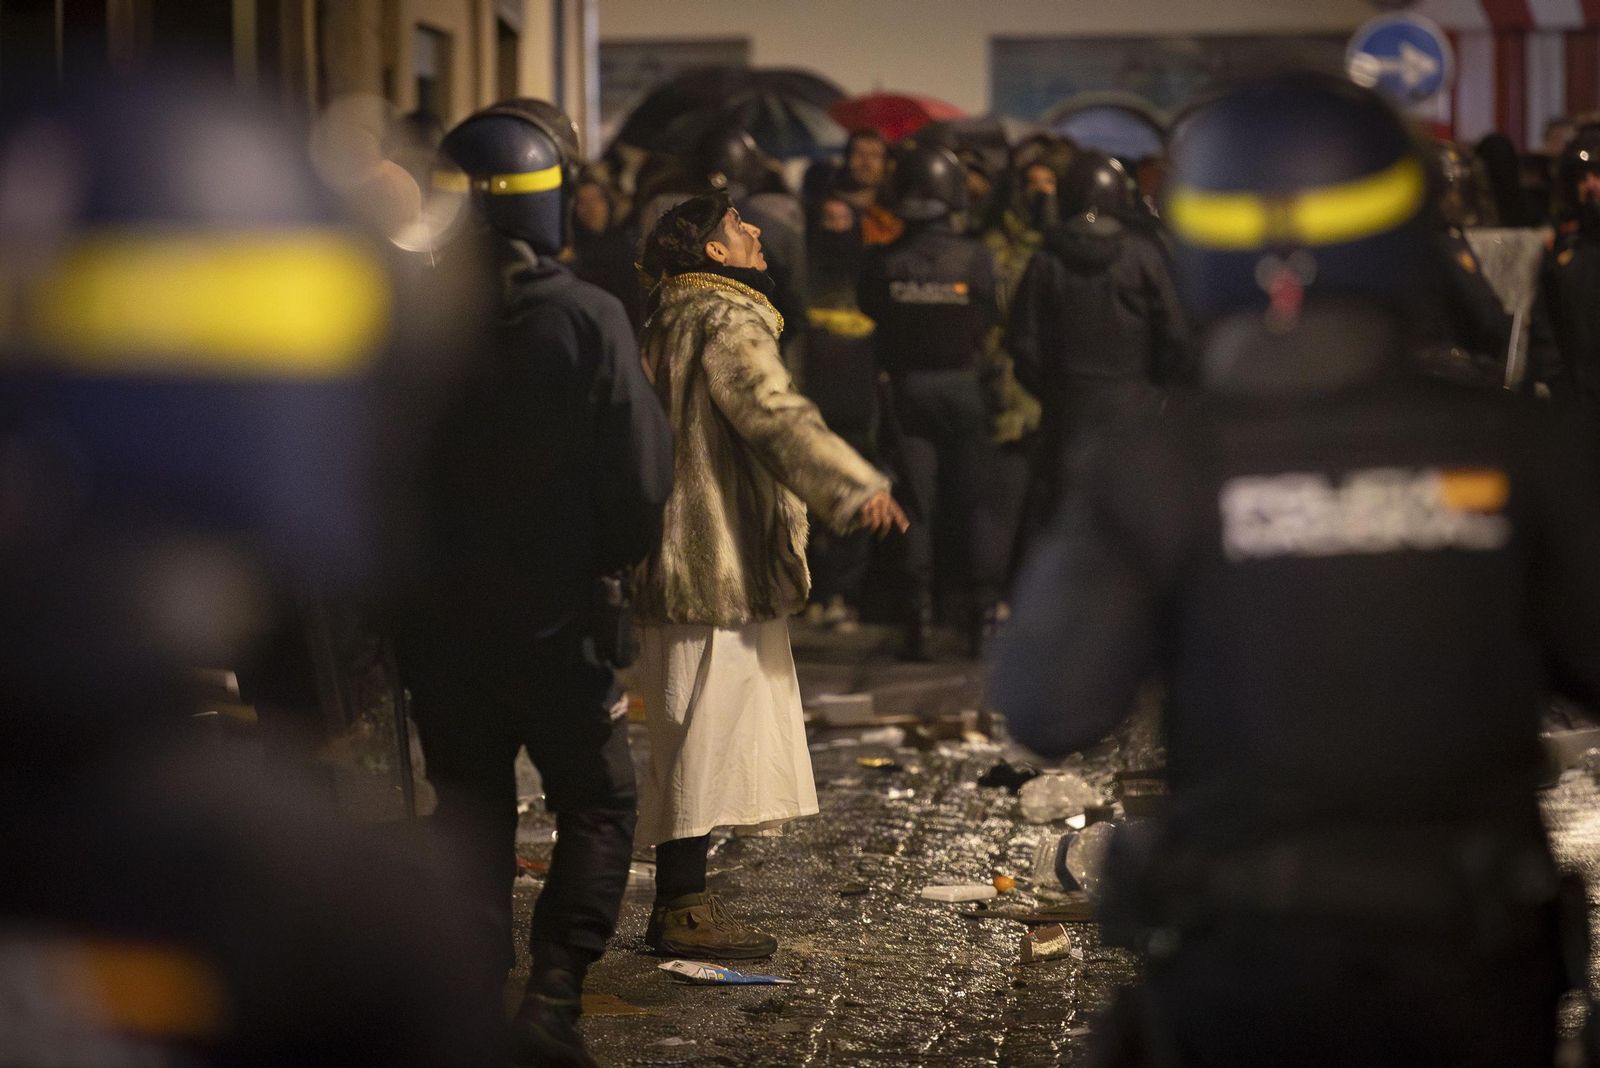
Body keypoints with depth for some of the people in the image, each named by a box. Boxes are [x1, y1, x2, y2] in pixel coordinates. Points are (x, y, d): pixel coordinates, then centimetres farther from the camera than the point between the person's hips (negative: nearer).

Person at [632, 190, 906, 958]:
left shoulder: (677, 319, 19)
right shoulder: (727, 320, -12)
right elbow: (774, 413, -26)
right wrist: (854, 487, -34)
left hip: (691, 563, 10)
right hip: (721, 568, -10)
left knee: (700, 741, 14)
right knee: (709, 731, -7)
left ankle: (680, 900, 18)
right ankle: (681, 909, -4)